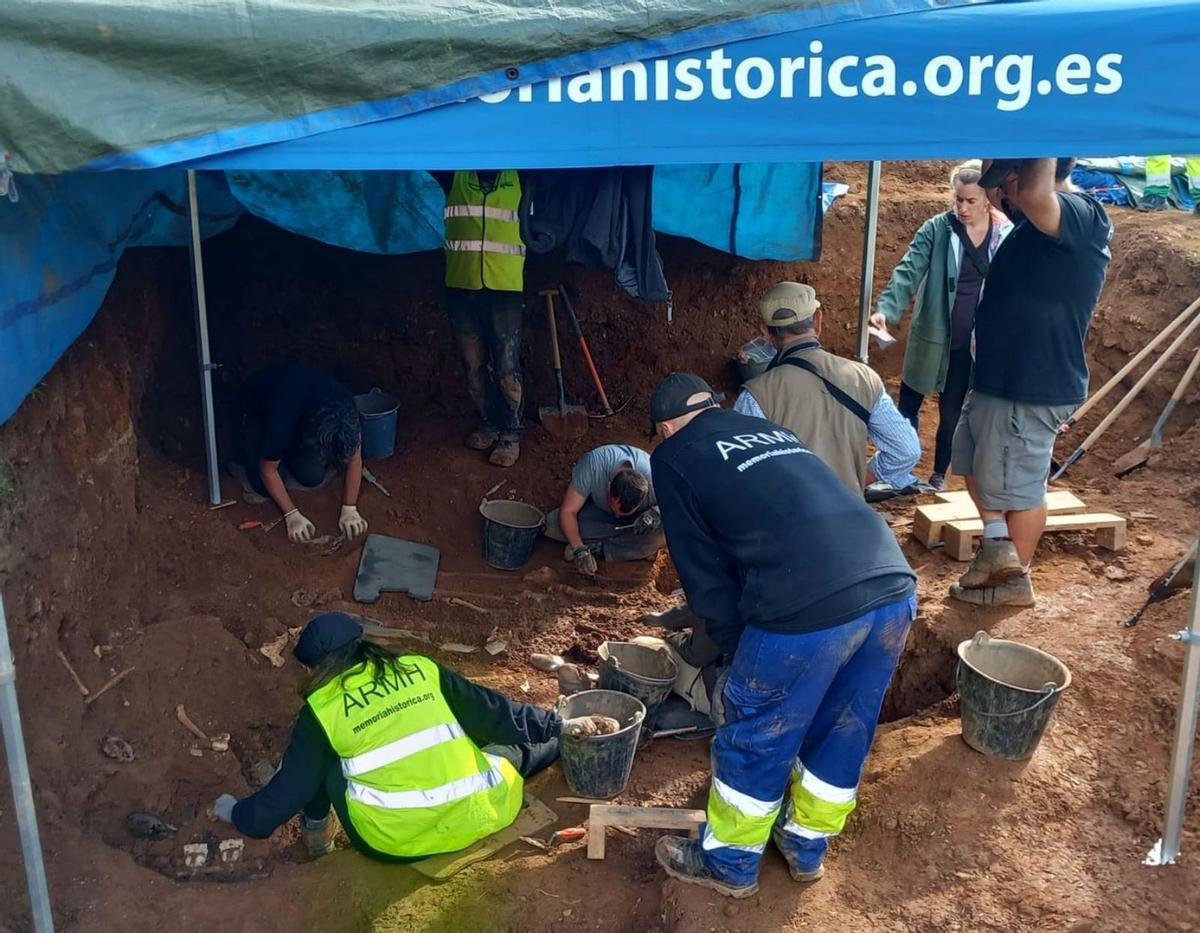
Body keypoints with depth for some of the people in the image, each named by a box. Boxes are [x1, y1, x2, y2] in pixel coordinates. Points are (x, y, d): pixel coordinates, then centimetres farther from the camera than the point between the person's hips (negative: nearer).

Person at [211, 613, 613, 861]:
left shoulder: (322, 709, 2)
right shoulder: (421, 669, 7)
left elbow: (287, 790, 9)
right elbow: (496, 713, 12)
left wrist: (237, 814, 28)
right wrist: (561, 727, 23)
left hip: (395, 843, -2)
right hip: (478, 817, 2)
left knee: (320, 765, 16)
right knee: (512, 745, 29)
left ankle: (318, 834, 26)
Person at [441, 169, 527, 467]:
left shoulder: (521, 179, 6)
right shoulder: (456, 177, 8)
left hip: (505, 289, -2)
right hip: (461, 287, 2)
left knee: (507, 368, -3)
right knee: (473, 365, 9)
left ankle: (511, 434, 10)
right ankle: (488, 424, 27)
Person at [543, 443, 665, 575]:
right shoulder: (591, 465, -36)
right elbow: (568, 511, -28)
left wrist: (655, 512, -39)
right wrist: (579, 550, -39)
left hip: (637, 518, -1)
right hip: (598, 509, 1)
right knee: (551, 524, -26)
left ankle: (597, 548, -22)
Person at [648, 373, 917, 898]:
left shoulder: (673, 456, 12)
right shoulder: (771, 430, 29)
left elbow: (703, 568, 11)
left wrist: (737, 646, 23)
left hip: (808, 608, -6)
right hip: (894, 587, 7)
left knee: (754, 739, 16)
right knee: (845, 730, 25)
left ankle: (728, 864, 36)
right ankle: (806, 848, 45)